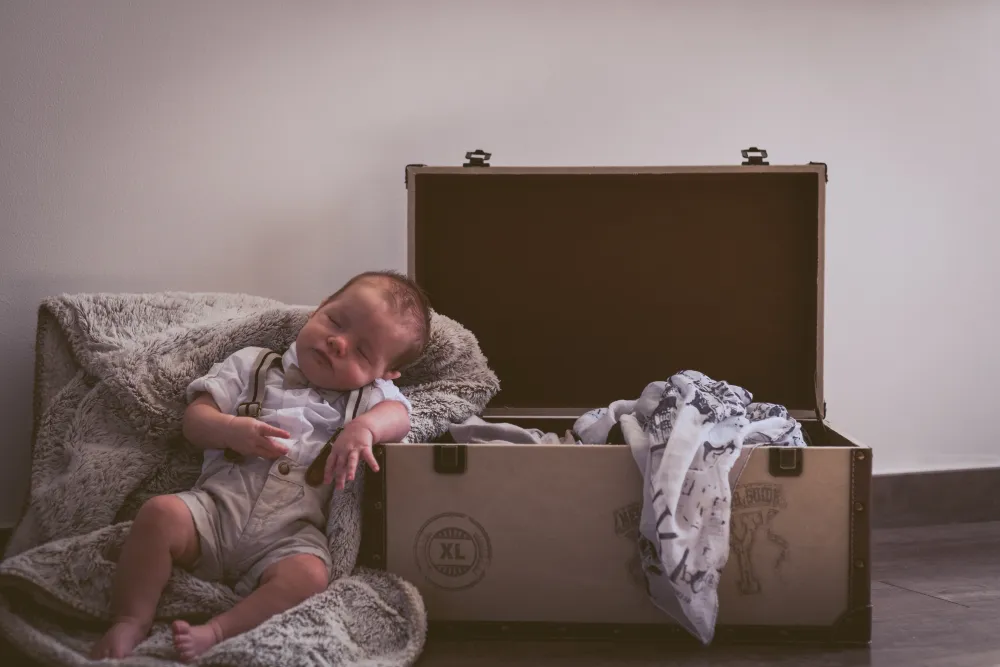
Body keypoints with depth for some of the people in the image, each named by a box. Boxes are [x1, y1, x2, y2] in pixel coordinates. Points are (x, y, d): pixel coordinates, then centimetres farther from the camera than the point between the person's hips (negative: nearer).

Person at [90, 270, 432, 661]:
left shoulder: (369, 396, 15)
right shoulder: (253, 366, 16)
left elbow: (398, 415, -5)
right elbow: (193, 419, 10)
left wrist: (363, 427, -26)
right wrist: (230, 429, -11)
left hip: (290, 535, -1)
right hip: (218, 506, 1)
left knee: (308, 575, -33)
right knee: (160, 513, -28)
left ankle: (216, 634, -32)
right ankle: (131, 622, -14)